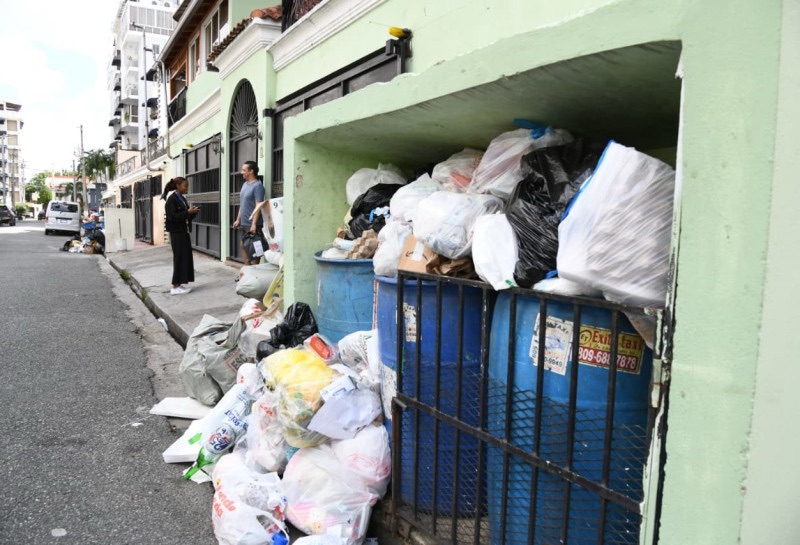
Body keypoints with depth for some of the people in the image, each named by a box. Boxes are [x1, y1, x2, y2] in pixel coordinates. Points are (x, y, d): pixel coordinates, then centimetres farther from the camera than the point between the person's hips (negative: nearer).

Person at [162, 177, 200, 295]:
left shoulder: (182, 199, 13)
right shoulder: (171, 199, -12)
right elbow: (173, 217, -19)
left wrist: (193, 212, 0)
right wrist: (188, 212, -20)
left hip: (185, 232, 8)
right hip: (177, 233, -8)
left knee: (186, 258, 8)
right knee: (179, 258, -5)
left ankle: (180, 283, 17)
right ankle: (175, 286, 2)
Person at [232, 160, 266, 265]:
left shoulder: (257, 186, -13)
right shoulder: (245, 184, 14)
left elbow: (258, 206, -19)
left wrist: (254, 224, -24)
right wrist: (238, 219, 18)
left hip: (252, 225, -9)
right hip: (243, 223, 9)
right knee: (243, 245, 13)